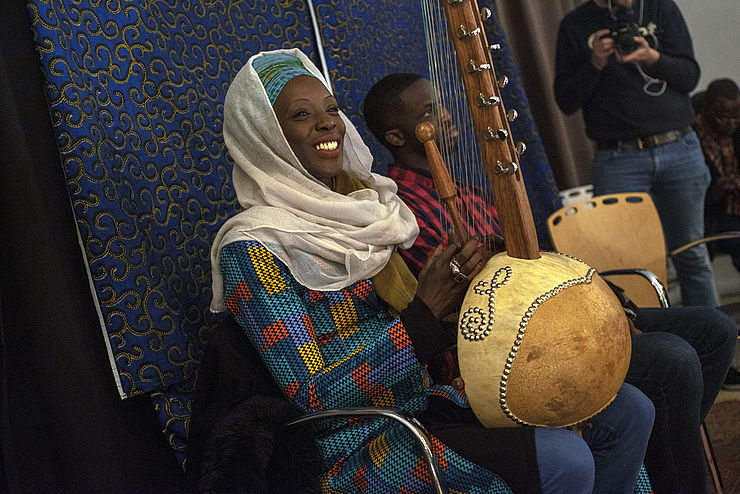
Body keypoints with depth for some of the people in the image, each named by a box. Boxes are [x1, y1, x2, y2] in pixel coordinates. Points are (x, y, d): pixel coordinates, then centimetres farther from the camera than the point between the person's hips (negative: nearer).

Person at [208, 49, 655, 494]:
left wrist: (466, 272, -8)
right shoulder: (252, 247, -13)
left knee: (628, 410, -2)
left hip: (427, 401, 8)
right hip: (356, 446, -7)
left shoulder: (367, 195, 9)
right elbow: (315, 397, -18)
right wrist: (425, 311, -23)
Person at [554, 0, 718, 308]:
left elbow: (690, 76, 3)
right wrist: (595, 64, -12)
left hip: (680, 151, 1)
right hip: (618, 161, -1)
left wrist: (653, 58, -15)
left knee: (691, 255, 6)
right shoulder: (574, 26, 6)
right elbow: (566, 102, 3)